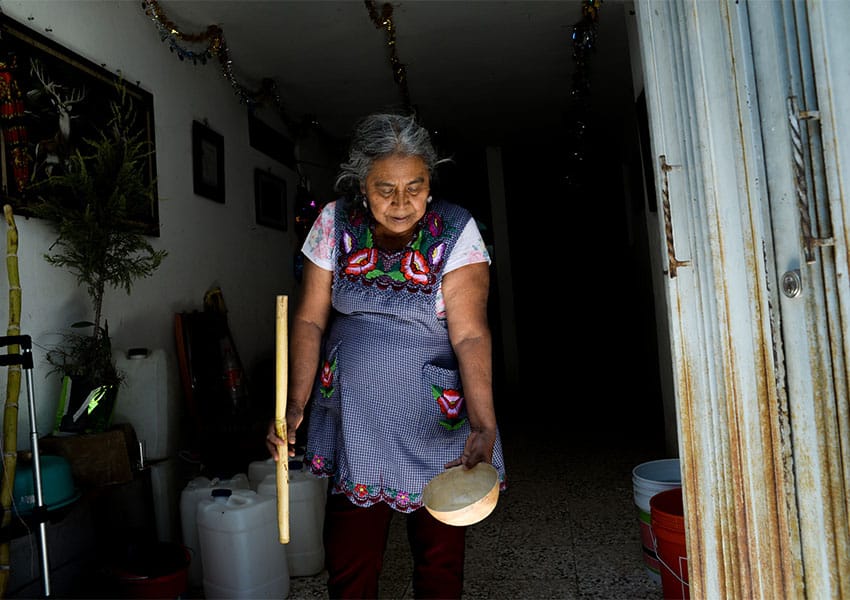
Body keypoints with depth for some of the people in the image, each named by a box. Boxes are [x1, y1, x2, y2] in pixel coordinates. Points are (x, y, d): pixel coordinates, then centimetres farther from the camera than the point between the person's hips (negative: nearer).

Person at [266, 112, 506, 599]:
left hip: (438, 428, -1)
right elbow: (310, 320, -2)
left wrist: (483, 427, -33)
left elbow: (470, 335, -20)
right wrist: (296, 405, -13)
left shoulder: (457, 231, -11)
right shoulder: (335, 223, -3)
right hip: (354, 421, 2)